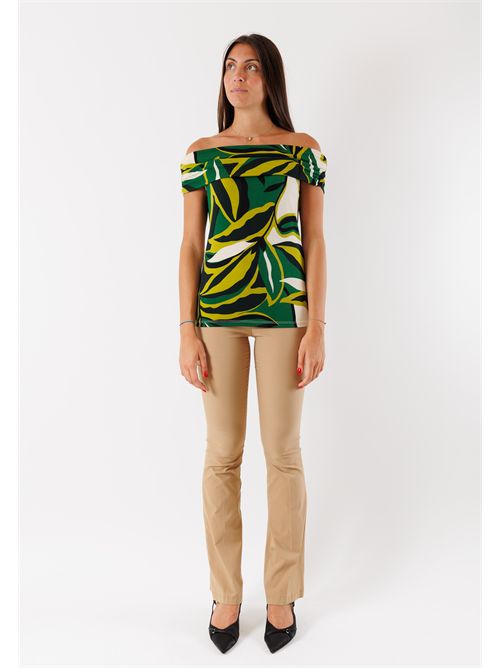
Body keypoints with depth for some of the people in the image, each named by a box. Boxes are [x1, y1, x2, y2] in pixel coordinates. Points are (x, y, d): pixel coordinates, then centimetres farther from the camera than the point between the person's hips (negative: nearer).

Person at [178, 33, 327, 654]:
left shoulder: (303, 150, 7)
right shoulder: (201, 153, 9)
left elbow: (314, 242, 3)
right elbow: (190, 245, 5)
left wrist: (316, 327, -5)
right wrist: (188, 331, -3)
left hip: (283, 309, -1)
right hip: (216, 309, 1)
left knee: (283, 451, 5)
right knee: (222, 453, 6)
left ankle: (281, 594, 24)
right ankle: (225, 593, 25)